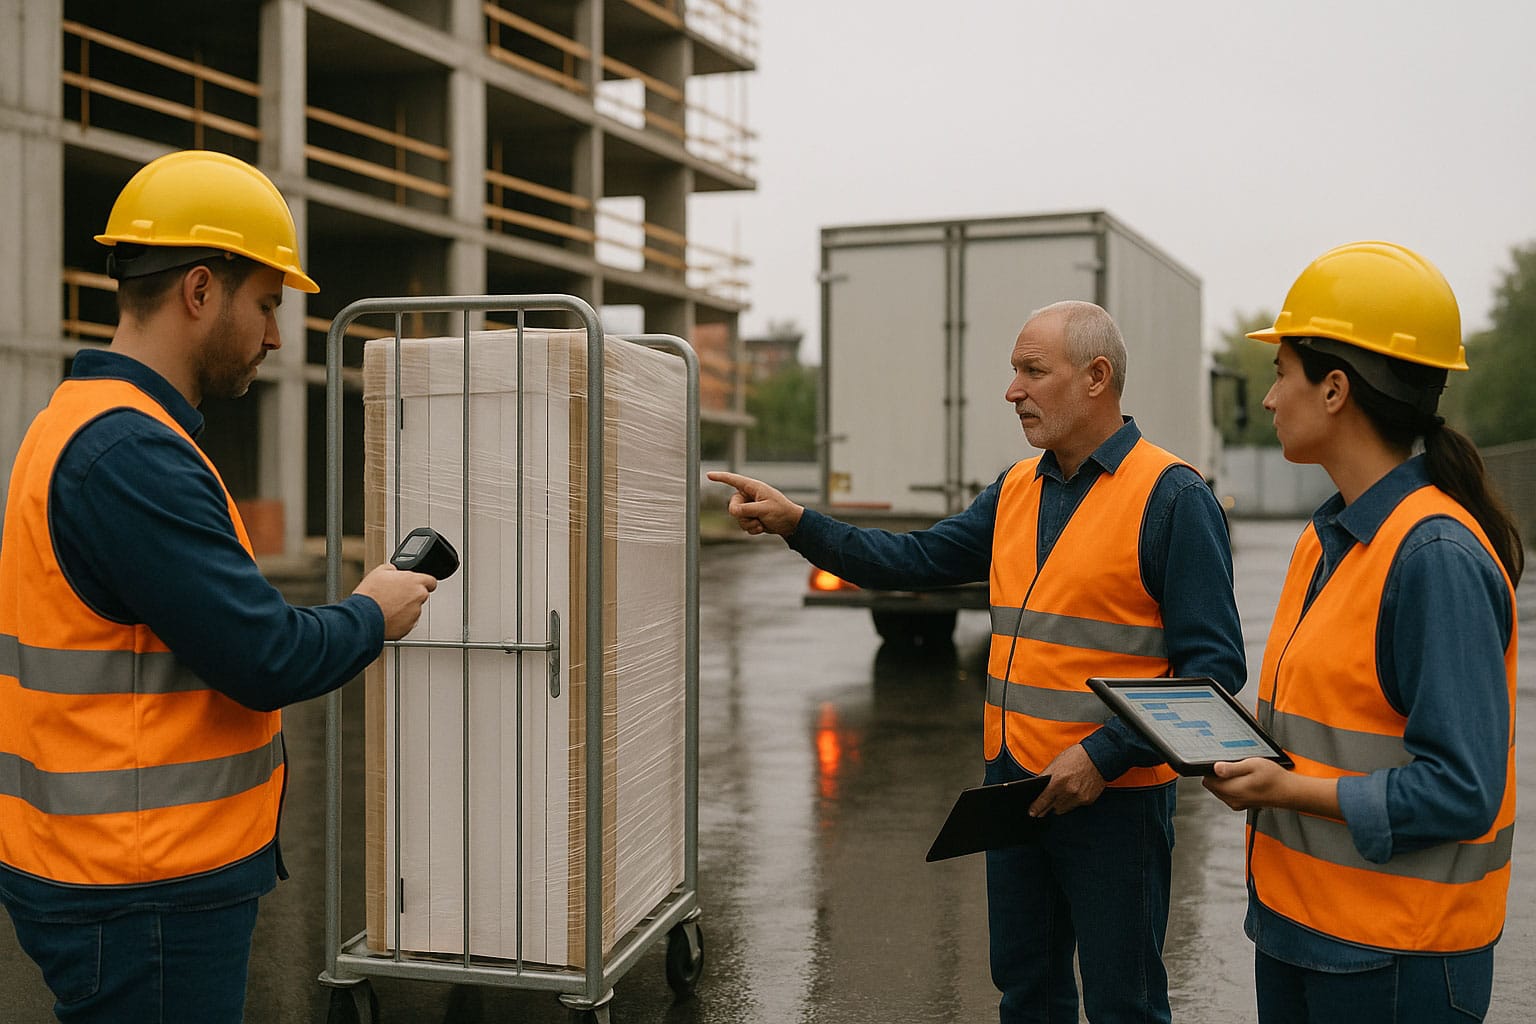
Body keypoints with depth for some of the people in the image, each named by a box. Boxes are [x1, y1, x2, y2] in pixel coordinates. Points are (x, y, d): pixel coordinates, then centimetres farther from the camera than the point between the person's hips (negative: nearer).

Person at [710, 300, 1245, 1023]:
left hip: (1111, 793, -7)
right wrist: (796, 523, -1)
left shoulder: (1171, 497, -13)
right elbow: (915, 560, 9)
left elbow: (1215, 666, -15)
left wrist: (1106, 754, -22)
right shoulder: (1017, 490, 10)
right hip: (1013, 781, 7)